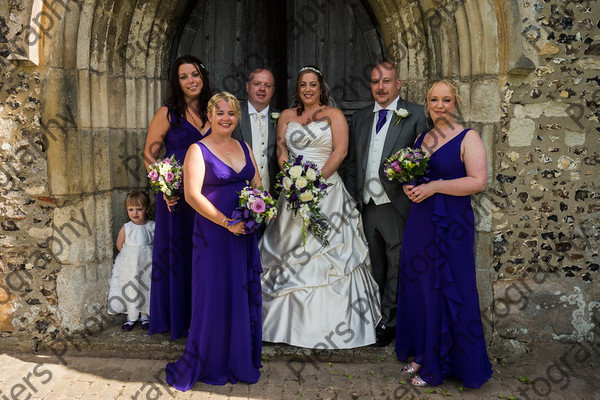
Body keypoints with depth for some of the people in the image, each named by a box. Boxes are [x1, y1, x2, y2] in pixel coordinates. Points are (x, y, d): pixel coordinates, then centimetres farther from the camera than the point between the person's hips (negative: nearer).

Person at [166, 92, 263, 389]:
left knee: (245, 296, 12)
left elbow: (258, 185, 14)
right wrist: (227, 223, -19)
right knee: (214, 297, 2)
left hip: (245, 234, 6)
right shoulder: (198, 150, -5)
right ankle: (210, 364, 20)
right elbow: (192, 194, -14)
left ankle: (241, 360, 28)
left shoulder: (244, 148, 13)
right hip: (213, 234, -6)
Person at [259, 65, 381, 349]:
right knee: (291, 252, 3)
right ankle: (292, 320, 15)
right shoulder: (287, 116, 16)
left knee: (326, 252, -5)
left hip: (326, 188, -3)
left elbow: (341, 150, -4)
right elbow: (281, 150, 9)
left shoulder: (334, 115, 6)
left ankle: (329, 324, 5)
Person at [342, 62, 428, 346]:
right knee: (375, 267, 16)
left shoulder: (415, 115, -1)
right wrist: (352, 199, 7)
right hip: (367, 205, 5)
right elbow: (351, 162, 14)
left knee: (397, 265, 5)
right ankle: (373, 317, 30)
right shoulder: (360, 118, 13)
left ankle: (389, 322, 19)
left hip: (397, 205, -4)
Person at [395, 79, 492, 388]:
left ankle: (440, 364, 18)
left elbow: (478, 181, -15)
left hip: (451, 223, -6)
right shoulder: (421, 138, 12)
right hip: (419, 220, 6)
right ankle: (422, 353, 27)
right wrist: (409, 186, 0)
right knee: (419, 285, 10)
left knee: (445, 289, 2)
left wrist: (434, 186, -20)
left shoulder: (468, 138, -6)